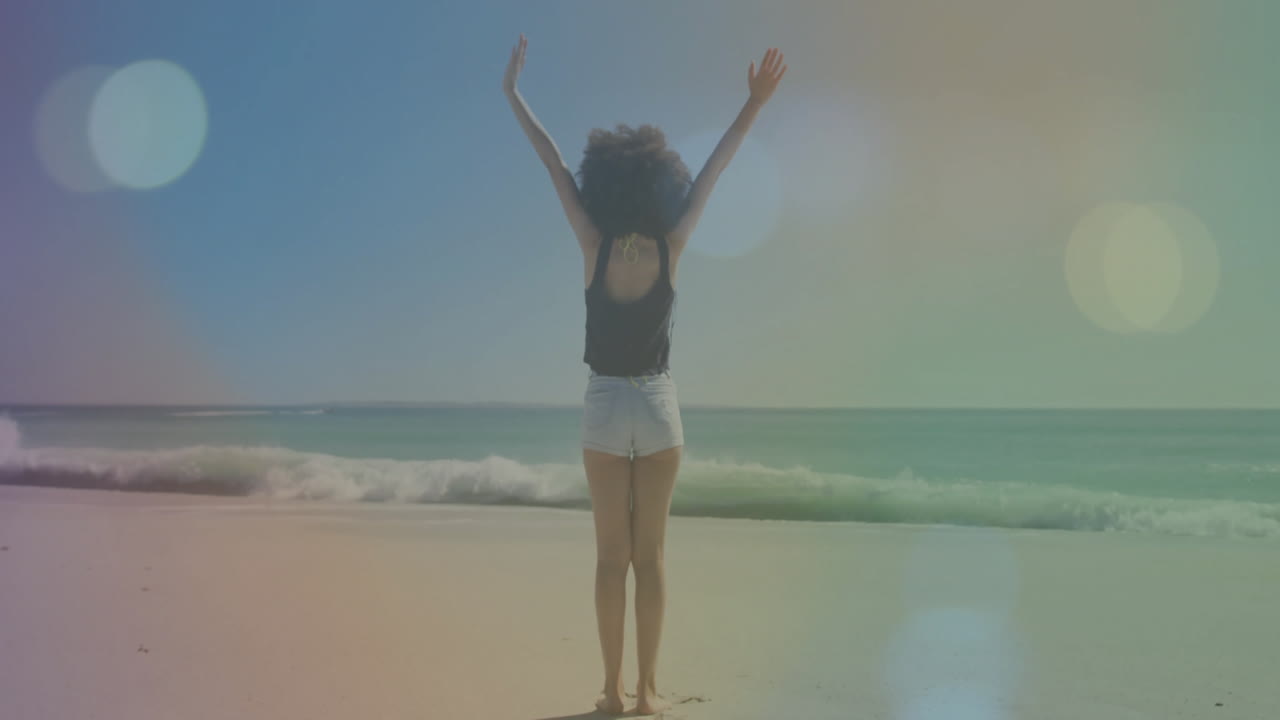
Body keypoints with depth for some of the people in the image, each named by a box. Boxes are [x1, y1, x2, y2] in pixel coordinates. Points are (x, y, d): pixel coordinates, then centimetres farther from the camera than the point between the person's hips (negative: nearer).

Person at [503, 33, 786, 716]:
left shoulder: (594, 247, -10)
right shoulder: (670, 250, -8)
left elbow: (554, 164, -4)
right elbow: (711, 171, -3)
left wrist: (513, 94, 2)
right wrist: (754, 104, 3)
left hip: (604, 409, 0)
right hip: (659, 409, 0)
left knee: (611, 557, 5)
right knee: (650, 557, 5)